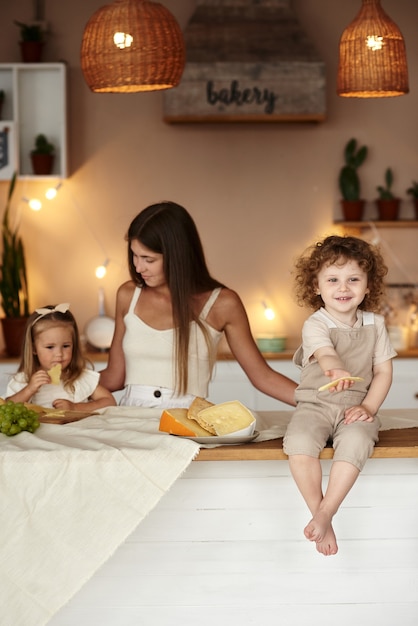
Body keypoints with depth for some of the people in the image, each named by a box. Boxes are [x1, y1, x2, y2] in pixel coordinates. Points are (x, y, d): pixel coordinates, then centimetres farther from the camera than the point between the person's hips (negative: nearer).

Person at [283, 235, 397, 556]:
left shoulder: (375, 324, 5)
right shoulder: (315, 324, -7)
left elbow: (384, 371, 7)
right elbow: (326, 354, -30)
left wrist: (368, 407, -10)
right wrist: (336, 371, -55)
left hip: (356, 408, 1)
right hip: (315, 404, -1)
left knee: (356, 442, -33)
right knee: (298, 443, -31)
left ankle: (324, 514, -25)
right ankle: (320, 513, -15)